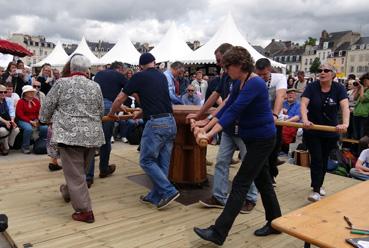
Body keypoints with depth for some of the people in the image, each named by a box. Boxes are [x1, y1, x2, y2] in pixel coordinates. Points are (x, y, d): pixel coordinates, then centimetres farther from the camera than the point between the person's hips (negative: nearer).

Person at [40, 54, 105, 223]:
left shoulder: (62, 83, -4)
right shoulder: (95, 86, 6)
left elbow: (47, 107, 2)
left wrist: (45, 119, 23)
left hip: (70, 134, -4)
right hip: (92, 135, 5)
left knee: (74, 173, 2)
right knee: (79, 171, 22)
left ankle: (85, 211, 3)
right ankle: (68, 192, 45)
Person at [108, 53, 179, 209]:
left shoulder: (139, 77, 0)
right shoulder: (162, 77, 16)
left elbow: (120, 99, 4)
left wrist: (112, 113, 22)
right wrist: (142, 113, 39)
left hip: (155, 123, -7)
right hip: (170, 122, 7)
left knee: (146, 161, 5)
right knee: (162, 162, 12)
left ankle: (169, 191, -1)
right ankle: (156, 196, 22)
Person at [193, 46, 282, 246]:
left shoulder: (255, 83, -23)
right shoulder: (239, 83, 6)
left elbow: (234, 110, -31)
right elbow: (227, 107, 7)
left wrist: (211, 134, -36)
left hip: (262, 140, -9)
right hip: (253, 139, 10)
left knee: (240, 184, -8)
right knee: (262, 181, 17)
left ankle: (218, 233, -2)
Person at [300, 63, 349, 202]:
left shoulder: (339, 88, -9)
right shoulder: (312, 87, -11)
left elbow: (345, 107, -23)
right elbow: (303, 104, -23)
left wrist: (345, 124, -41)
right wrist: (305, 120, -42)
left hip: (330, 132, 2)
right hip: (312, 131, -2)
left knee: (324, 160, 16)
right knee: (316, 159, -5)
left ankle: (319, 184, 35)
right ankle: (316, 190, 2)